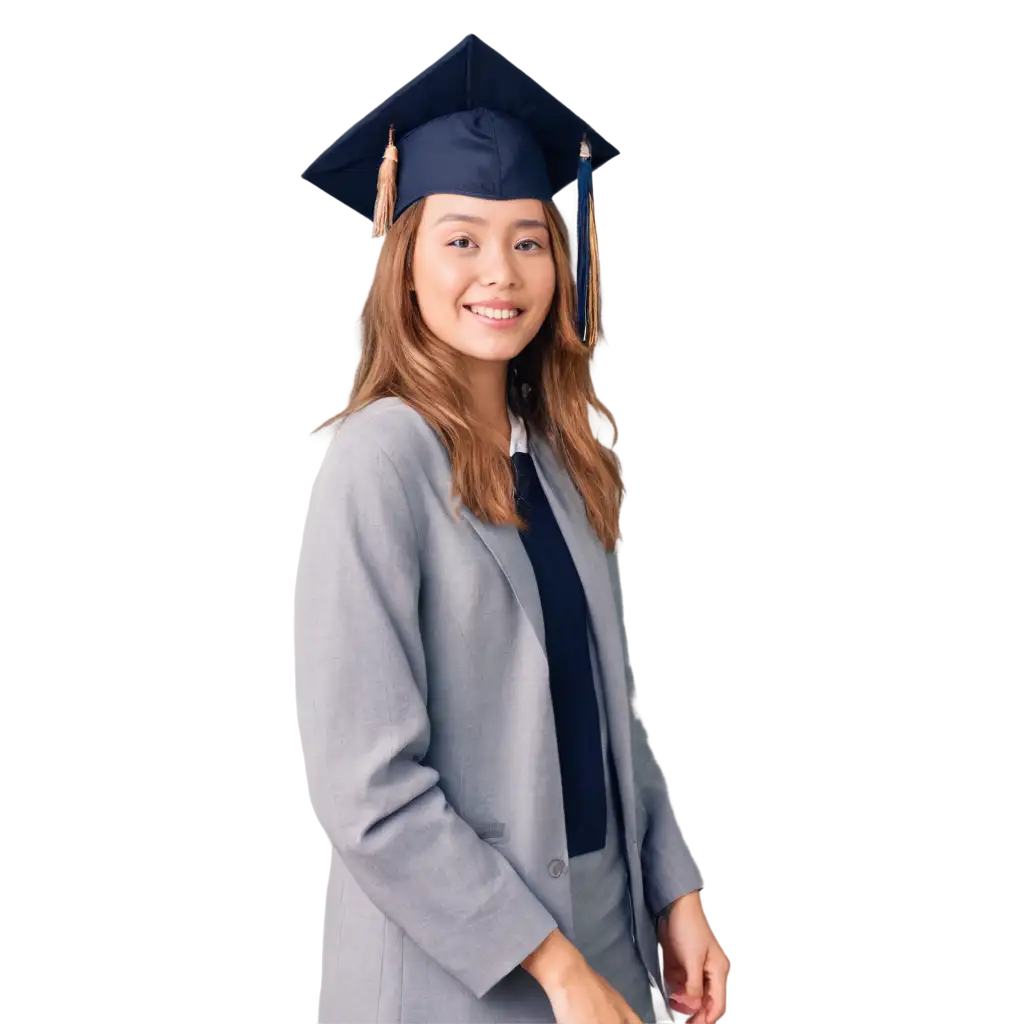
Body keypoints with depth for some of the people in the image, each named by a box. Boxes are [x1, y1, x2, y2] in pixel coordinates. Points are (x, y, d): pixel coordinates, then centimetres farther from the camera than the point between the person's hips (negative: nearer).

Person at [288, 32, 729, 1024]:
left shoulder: (557, 456, 3)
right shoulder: (378, 458, -18)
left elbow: (606, 706, 9)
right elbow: (361, 786, -21)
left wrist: (675, 889, 1)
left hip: (602, 919, 7)